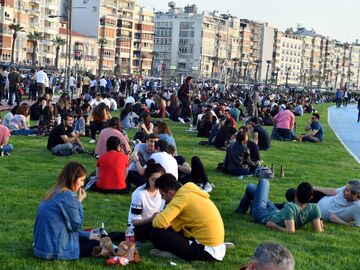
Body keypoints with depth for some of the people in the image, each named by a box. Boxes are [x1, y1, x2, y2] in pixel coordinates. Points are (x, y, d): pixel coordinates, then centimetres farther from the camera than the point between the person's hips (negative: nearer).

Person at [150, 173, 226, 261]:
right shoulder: (189, 192, 12)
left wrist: (157, 217, -2)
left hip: (207, 250, -10)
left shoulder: (182, 197, -15)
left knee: (157, 233, -12)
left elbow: (159, 222, -23)